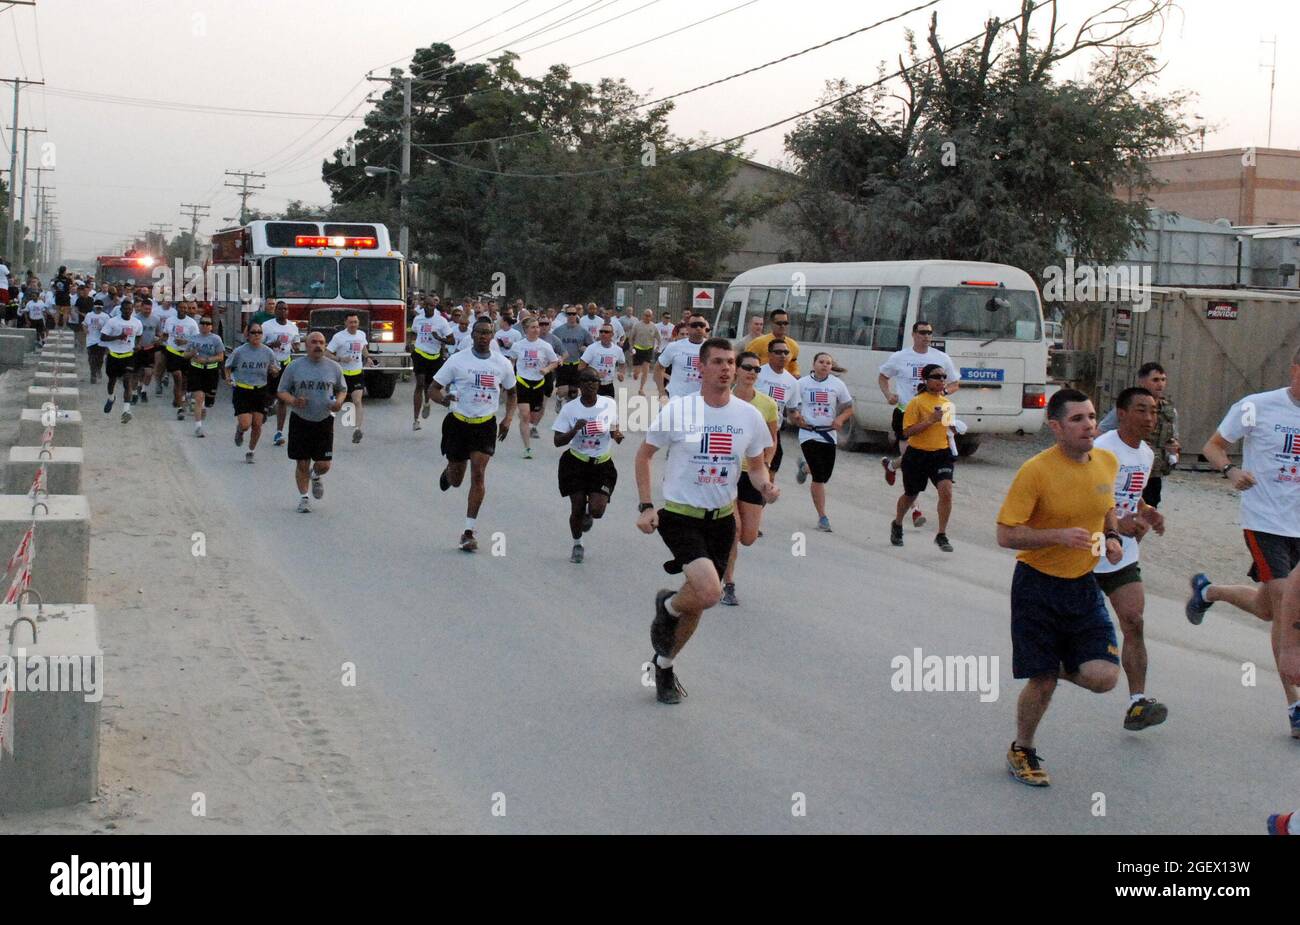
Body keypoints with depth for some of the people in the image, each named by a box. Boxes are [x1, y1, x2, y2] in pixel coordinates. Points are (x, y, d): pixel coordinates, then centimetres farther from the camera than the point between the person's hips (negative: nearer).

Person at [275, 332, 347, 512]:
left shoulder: (334, 368, 3)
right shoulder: (294, 367, -2)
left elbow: (342, 389, 15)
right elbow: (282, 391, 3)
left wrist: (339, 401, -7)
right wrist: (293, 401, -18)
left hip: (324, 421, 1)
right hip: (300, 421, -1)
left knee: (324, 464, -2)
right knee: (302, 464, 2)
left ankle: (315, 477, 34)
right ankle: (303, 497, 20)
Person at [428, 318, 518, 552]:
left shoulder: (503, 364, 1)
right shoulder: (457, 360, -6)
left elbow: (511, 394, 16)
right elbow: (433, 389, -2)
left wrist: (507, 419, 0)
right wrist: (444, 399, -25)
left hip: (485, 425, 1)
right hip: (458, 423, 0)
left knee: (478, 474, -12)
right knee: (456, 479, 9)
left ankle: (469, 532, -7)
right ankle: (448, 471, 50)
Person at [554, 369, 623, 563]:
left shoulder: (610, 404, -5)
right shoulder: (569, 408, -9)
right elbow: (558, 441, -7)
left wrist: (617, 435, -11)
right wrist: (575, 429, -24)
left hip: (602, 464, 1)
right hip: (576, 462, -1)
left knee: (597, 510, -12)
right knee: (577, 508, 0)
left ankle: (588, 515, 28)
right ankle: (577, 546, 28)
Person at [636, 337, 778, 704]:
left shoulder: (749, 415, -2)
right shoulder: (677, 410, -11)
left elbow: (757, 466, 11)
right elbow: (644, 454, 1)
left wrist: (764, 485, -13)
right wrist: (645, 506, -7)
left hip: (722, 519, 5)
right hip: (679, 516, -4)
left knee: (697, 602, 12)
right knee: (709, 592, -25)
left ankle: (664, 665, 36)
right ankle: (667, 606, 9)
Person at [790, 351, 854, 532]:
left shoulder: (837, 384, 2)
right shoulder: (802, 383, -1)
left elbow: (848, 407, 9)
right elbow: (790, 406, 7)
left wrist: (840, 419, -11)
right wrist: (796, 418, -13)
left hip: (829, 434, 3)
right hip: (809, 434, -3)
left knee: (825, 475, 9)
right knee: (819, 477, -10)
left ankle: (805, 467, 44)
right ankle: (822, 517, -1)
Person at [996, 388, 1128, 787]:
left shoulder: (1108, 462, 0)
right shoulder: (1035, 471, -18)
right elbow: (1006, 535, -17)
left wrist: (1112, 537, 1)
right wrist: (1059, 536, -29)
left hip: (1083, 586, 5)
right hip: (1038, 587, -5)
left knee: (1103, 677, -9)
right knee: (1042, 682, 2)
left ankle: (1064, 667, 26)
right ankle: (1022, 751, 28)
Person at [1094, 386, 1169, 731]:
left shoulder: (1146, 454, 8)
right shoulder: (1101, 450, -18)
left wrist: (1145, 512, 4)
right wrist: (1120, 522, -33)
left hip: (1123, 556, 6)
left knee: (1134, 623, -7)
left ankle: (1137, 703, -11)